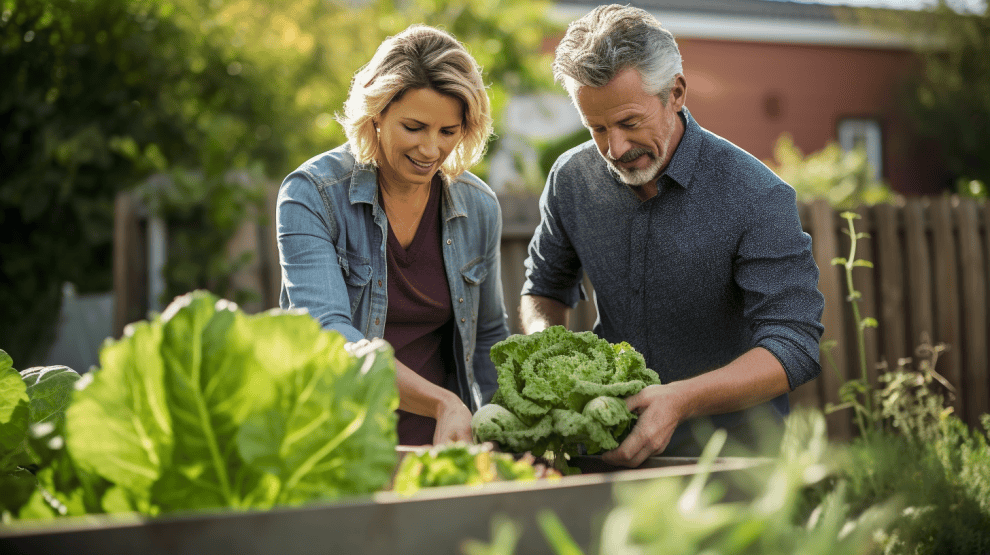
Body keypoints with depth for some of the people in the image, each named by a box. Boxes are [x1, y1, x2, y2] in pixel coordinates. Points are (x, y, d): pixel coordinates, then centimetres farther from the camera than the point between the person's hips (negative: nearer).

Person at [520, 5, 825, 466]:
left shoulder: (758, 199, -13)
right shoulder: (572, 178, 2)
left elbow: (792, 346, -17)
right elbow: (544, 289, 19)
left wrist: (681, 399, -33)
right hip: (612, 446, 4)